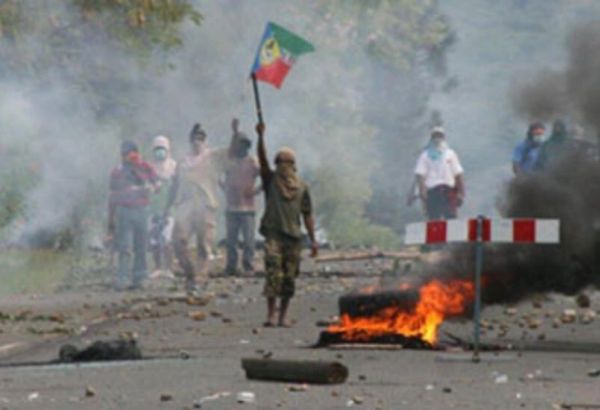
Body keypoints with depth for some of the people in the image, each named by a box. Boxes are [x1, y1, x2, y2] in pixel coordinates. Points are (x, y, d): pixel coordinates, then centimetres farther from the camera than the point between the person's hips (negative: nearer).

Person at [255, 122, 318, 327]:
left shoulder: (301, 187, 12)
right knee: (274, 274, -13)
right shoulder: (271, 180, 7)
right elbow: (262, 159, -7)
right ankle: (271, 315, -14)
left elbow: (307, 215, 13)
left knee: (289, 278, 3)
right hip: (274, 234, -2)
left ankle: (283, 316, 11)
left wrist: (313, 239, 9)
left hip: (294, 236, 2)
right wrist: (261, 137, -20)